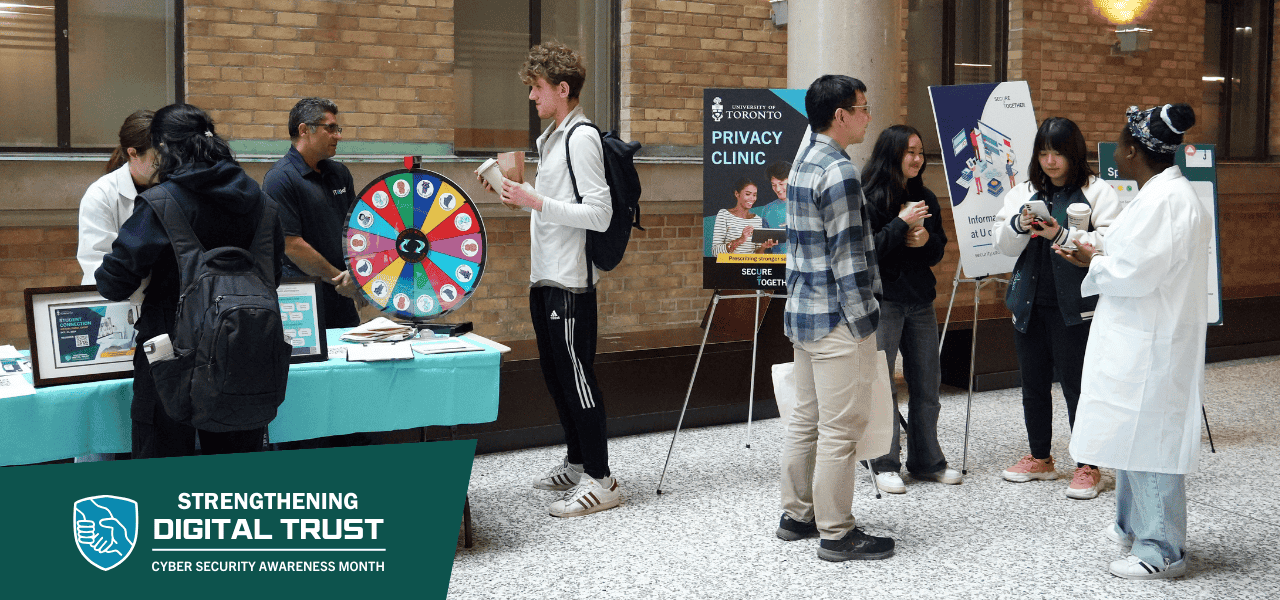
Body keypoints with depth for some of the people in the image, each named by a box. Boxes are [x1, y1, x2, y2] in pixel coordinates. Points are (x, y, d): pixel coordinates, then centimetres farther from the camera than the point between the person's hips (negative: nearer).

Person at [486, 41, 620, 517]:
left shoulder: (582, 138, -13)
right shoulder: (551, 137, 17)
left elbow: (599, 214, -19)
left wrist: (535, 202, -20)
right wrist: (515, 191, 11)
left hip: (570, 282, -10)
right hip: (544, 277, 10)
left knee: (577, 376, -6)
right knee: (556, 375, 17)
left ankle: (600, 479, 2)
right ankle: (577, 463, 29)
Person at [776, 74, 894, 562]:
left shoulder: (802, 162, 13)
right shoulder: (839, 172, -17)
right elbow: (847, 259, -19)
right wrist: (864, 326, -14)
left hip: (802, 312, 10)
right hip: (836, 320, -10)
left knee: (806, 419, 17)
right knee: (841, 429, -2)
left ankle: (797, 516, 27)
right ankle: (836, 534, 6)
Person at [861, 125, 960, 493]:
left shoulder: (925, 199, 12)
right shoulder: (869, 198, -7)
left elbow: (939, 252, 15)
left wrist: (927, 240, -7)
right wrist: (901, 224, -19)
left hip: (921, 300, 6)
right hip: (884, 300, -6)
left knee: (927, 383, 10)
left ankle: (926, 461, 21)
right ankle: (885, 464, 8)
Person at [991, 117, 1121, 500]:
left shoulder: (1098, 193, -1)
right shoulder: (1022, 194, 13)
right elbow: (1003, 245, 8)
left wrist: (1060, 236, -24)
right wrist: (1020, 225, -12)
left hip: (1074, 305, -5)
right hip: (1030, 303, 5)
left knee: (1076, 384, -4)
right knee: (1033, 384, 14)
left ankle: (1088, 467, 8)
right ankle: (1040, 458, 29)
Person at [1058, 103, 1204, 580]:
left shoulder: (1165, 200, -20)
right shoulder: (1161, 193, 14)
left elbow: (1137, 273, -23)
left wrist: (1094, 261, -7)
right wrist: (1100, 255, 10)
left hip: (1151, 345, -11)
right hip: (1138, 339, 11)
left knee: (1148, 437, -4)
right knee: (1128, 432, 20)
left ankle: (1161, 550, 5)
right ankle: (1133, 525, 34)